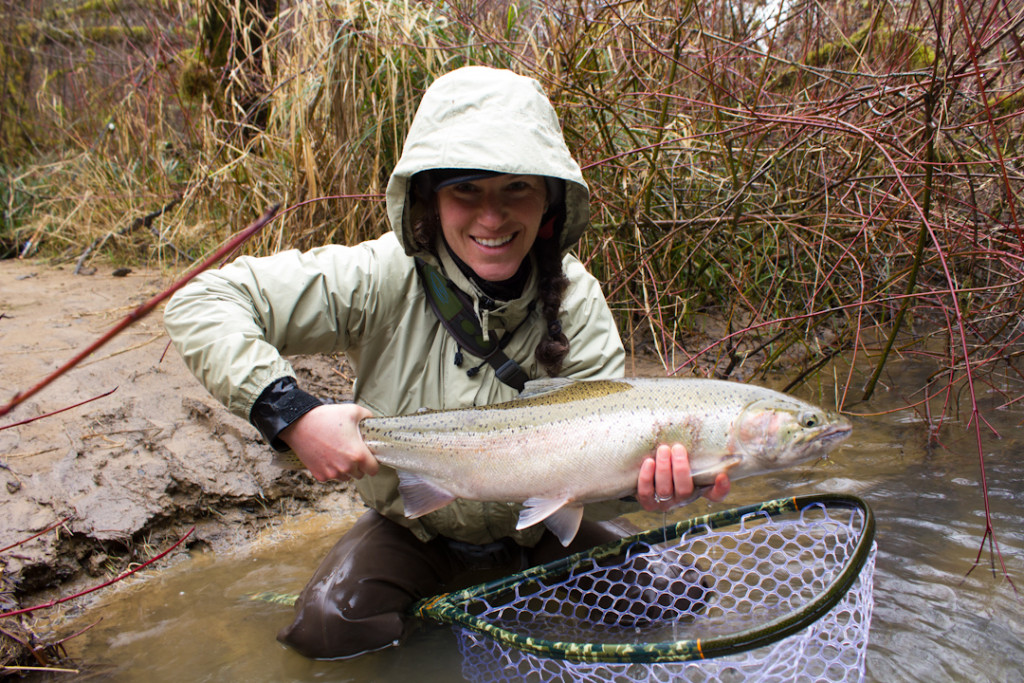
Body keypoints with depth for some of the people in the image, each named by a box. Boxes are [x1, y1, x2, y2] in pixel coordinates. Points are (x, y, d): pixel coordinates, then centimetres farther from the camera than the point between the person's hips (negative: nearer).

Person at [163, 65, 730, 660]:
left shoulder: (576, 300, -20)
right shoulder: (383, 278, -25)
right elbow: (200, 304, -24)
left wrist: (641, 480, -48)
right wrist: (290, 413, -38)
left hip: (537, 526, 1)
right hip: (415, 525, 0)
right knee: (326, 631, -21)